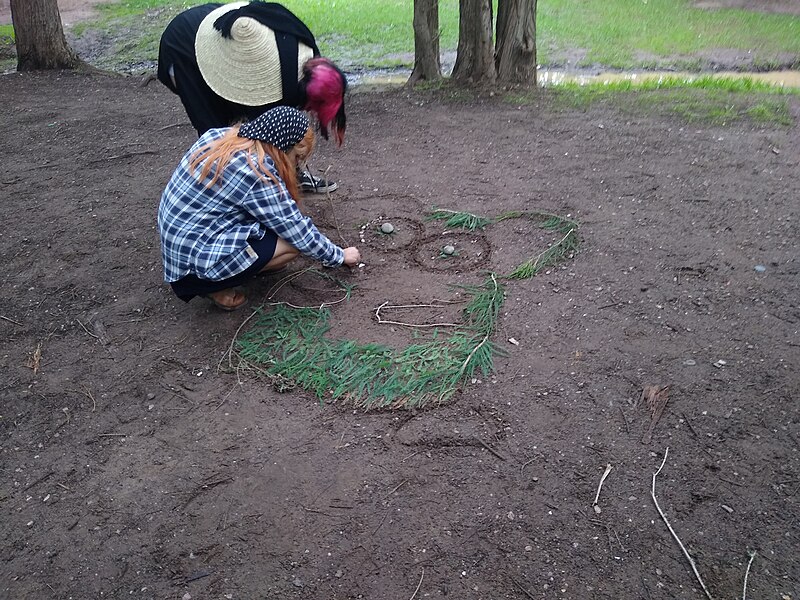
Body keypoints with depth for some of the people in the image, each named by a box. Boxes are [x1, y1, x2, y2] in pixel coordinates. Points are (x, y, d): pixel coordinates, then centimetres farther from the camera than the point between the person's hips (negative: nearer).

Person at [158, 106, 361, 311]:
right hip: (194, 260, -9)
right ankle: (208, 284, 0)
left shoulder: (222, 135, -1)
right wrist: (340, 256, 0)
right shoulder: (257, 175, -25)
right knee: (294, 241, -8)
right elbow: (300, 233, -16)